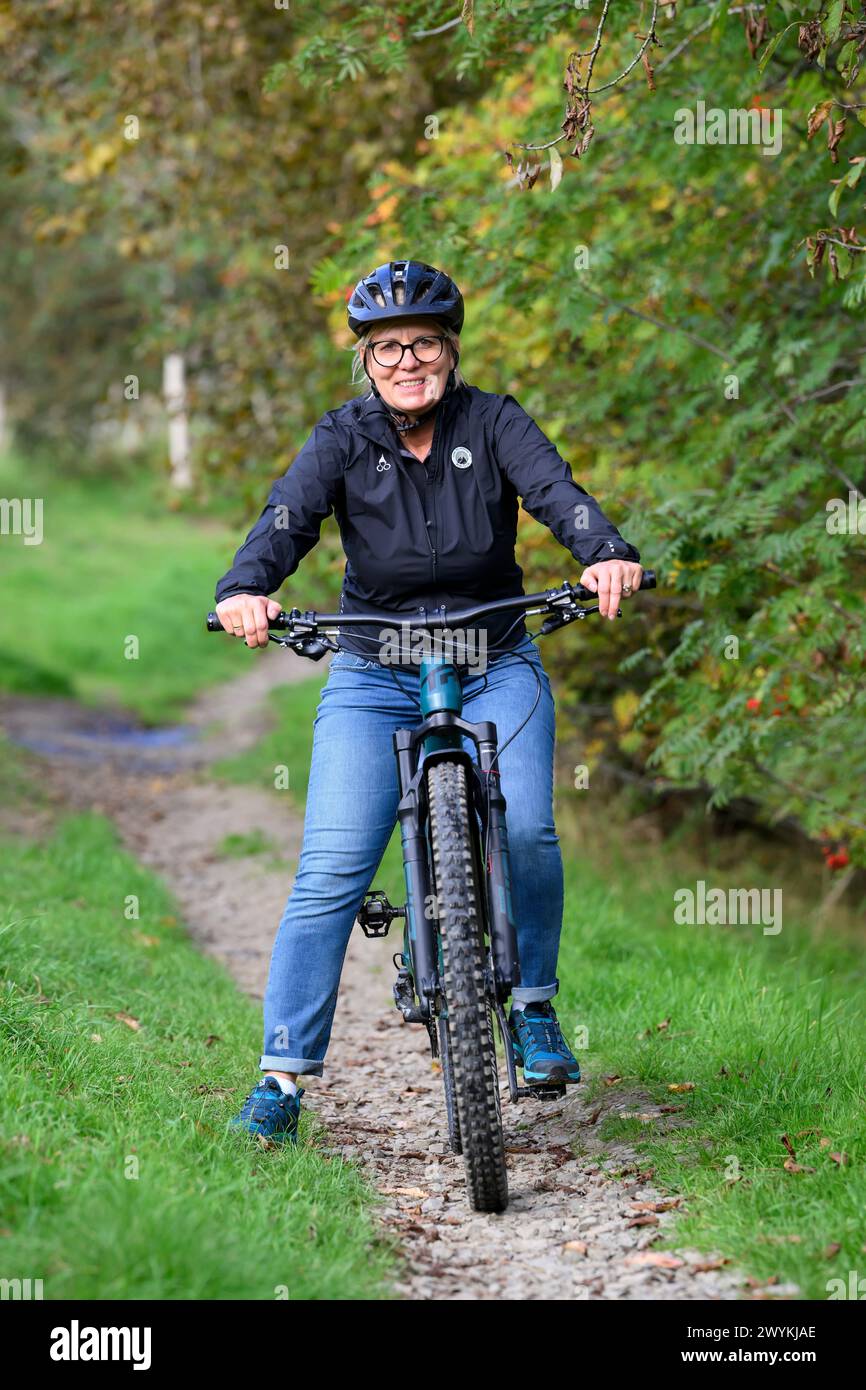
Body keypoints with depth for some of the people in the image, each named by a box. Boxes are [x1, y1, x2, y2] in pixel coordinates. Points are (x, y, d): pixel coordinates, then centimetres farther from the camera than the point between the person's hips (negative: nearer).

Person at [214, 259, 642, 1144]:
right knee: (332, 868, -12)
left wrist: (606, 554, -40)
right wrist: (245, 589, -40)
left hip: (496, 667, 0)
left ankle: (533, 1008, 2)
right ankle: (282, 1075, -6)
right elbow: (289, 515, -18)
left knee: (526, 830, -23)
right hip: (374, 679, 0)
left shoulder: (491, 422, -1)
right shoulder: (344, 438, -2)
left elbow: (554, 489, -18)